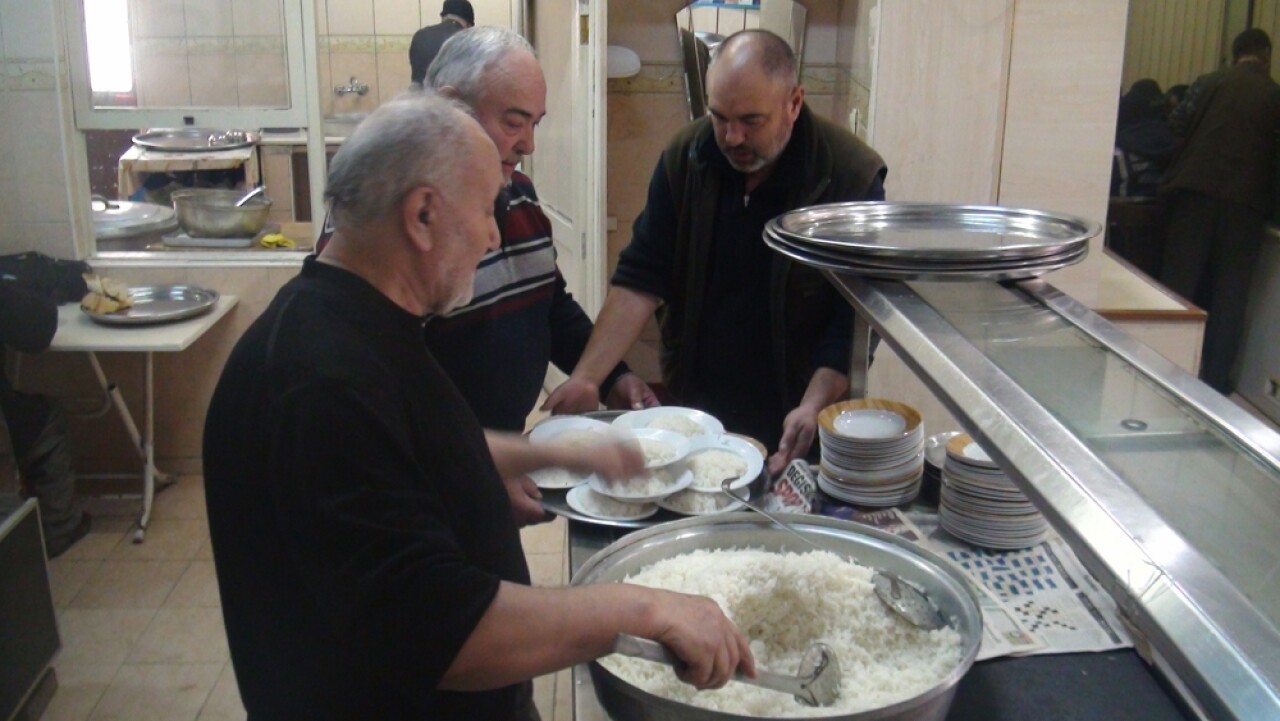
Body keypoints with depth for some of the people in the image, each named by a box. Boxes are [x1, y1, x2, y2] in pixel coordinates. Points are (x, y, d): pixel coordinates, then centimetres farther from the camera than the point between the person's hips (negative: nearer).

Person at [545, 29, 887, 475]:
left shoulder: (852, 176, -17)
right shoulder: (685, 158, -7)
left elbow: (854, 319, -15)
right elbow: (641, 280, -8)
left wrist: (814, 408, -27)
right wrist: (586, 377, -17)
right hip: (693, 412, 3)